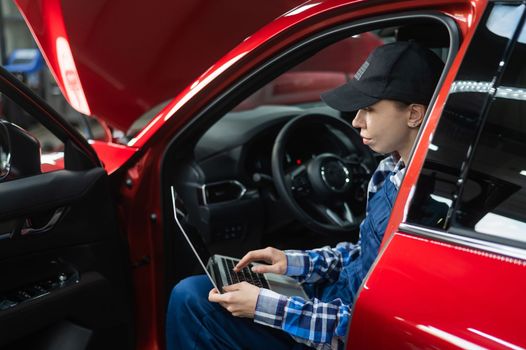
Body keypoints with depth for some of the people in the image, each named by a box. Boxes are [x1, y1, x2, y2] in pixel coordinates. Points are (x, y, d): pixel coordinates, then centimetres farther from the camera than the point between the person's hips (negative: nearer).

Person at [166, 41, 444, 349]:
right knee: (191, 291, 15)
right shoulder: (393, 169, -2)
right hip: (336, 303, 9)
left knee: (192, 298, -9)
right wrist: (295, 262, 0)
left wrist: (264, 306, -24)